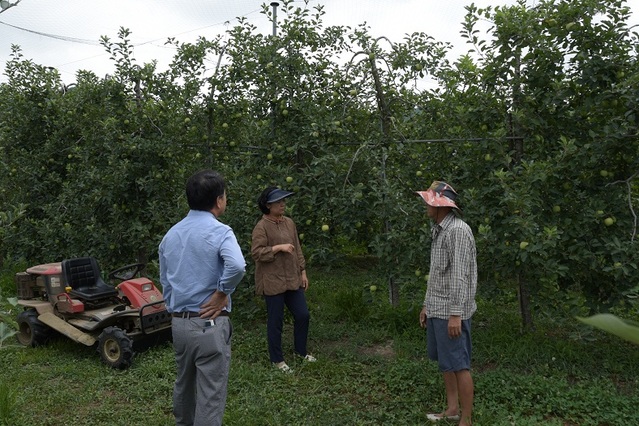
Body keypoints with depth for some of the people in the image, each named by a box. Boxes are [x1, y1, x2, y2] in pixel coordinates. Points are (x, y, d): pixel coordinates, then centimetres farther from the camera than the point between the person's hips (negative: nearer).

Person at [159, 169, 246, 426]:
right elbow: (236, 266, -33)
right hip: (210, 324, -7)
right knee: (210, 394, 4)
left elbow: (165, 280, 14)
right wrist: (222, 294, -17)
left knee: (184, 383, 26)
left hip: (179, 323, 7)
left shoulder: (171, 234, 8)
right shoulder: (219, 231, -13)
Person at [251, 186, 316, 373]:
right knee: (275, 321, 5)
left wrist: (303, 272, 11)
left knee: (303, 315, 11)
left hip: (292, 279, 7)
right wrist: (279, 247, -23)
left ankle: (301, 350, 33)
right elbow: (256, 252, -19)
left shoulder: (289, 223, 8)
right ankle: (277, 359, 22)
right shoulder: (261, 227, -13)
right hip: (273, 282, -7)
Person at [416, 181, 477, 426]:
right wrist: (427, 305, 20)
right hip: (437, 310, 10)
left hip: (451, 312, -10)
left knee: (459, 365, -1)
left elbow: (460, 276, -21)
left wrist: (456, 314, -23)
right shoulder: (439, 230, 14)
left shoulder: (458, 230, -16)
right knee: (444, 362, 18)